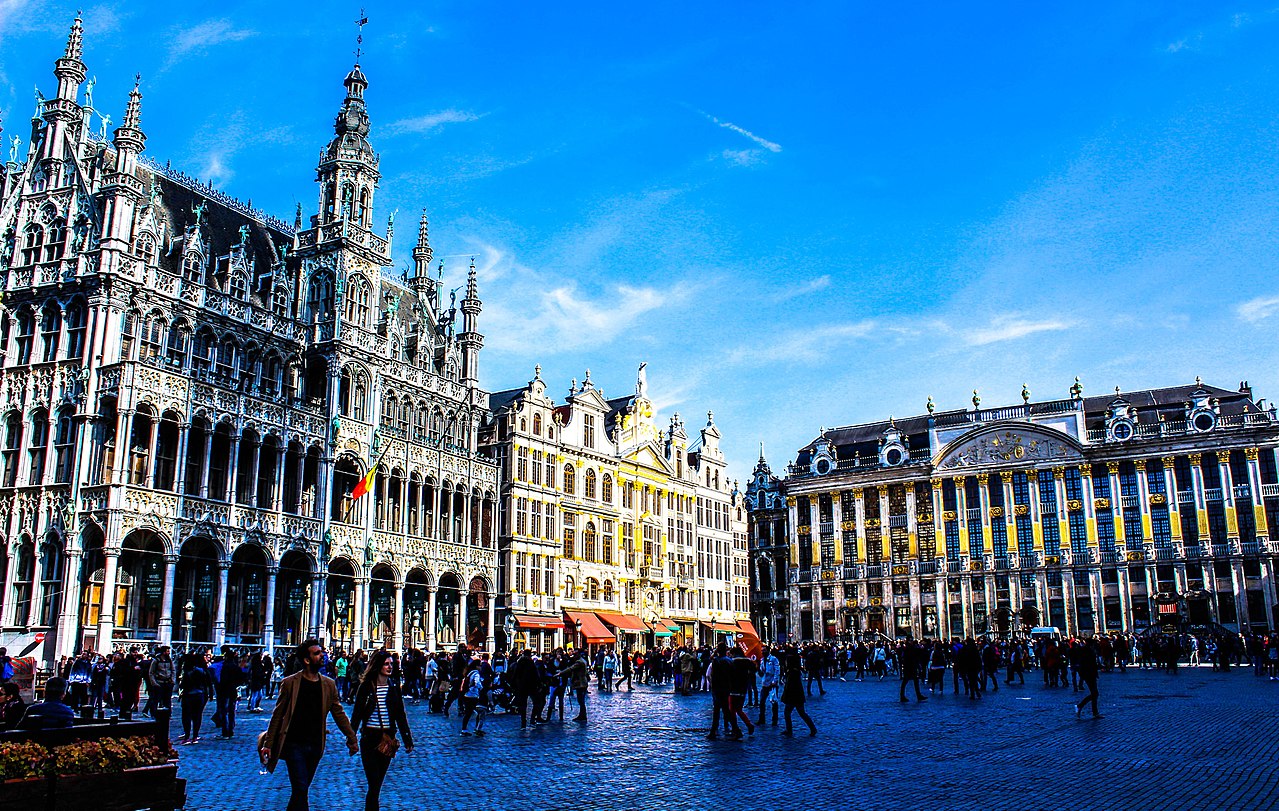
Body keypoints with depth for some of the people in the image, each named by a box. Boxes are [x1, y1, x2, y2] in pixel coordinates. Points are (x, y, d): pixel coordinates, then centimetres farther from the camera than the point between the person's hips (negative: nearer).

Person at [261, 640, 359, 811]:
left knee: (301, 789, 11)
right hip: (294, 744, -4)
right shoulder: (289, 683, -5)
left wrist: (352, 739, 7)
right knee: (300, 789, -10)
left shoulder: (328, 685, 5)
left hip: (315, 746, 4)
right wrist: (268, 743, -3)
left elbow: (339, 714, 9)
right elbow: (278, 715, -1)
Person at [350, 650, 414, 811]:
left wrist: (408, 740, 8)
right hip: (369, 738, -3)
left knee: (377, 784, 10)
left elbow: (400, 715, 10)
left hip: (388, 738, 3)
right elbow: (357, 713, -1)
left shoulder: (394, 687, 6)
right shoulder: (366, 687, -4)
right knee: (374, 784, -9)